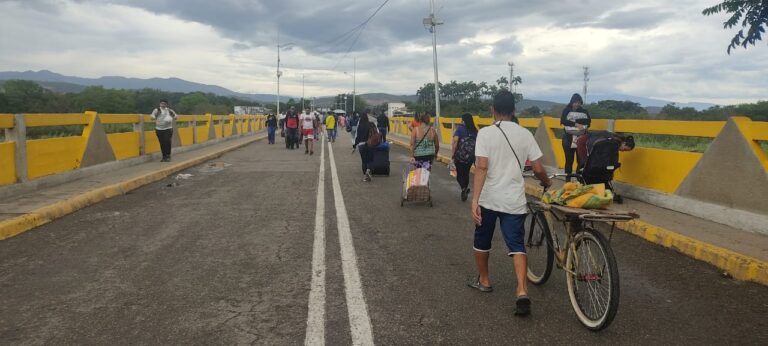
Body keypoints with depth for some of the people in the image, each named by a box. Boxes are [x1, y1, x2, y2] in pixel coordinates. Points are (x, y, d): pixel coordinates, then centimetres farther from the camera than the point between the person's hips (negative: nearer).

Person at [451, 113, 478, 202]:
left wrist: (452, 153, -8)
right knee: (466, 173, 19)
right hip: (471, 156, 4)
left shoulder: (460, 128, -6)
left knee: (459, 173, 7)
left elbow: (455, 141, -15)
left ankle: (464, 188, -16)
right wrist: (474, 154, 11)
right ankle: (465, 190, 26)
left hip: (460, 155, -4)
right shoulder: (475, 130, 4)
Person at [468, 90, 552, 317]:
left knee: (482, 241, 18)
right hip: (514, 200, 2)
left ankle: (483, 280, 34)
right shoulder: (525, 134, 2)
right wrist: (547, 183, 24)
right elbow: (538, 169, 2)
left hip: (488, 199, -2)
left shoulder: (485, 133, -7)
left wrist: (474, 200, -17)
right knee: (517, 245, 2)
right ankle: (522, 292, -12)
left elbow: (481, 167, -16)